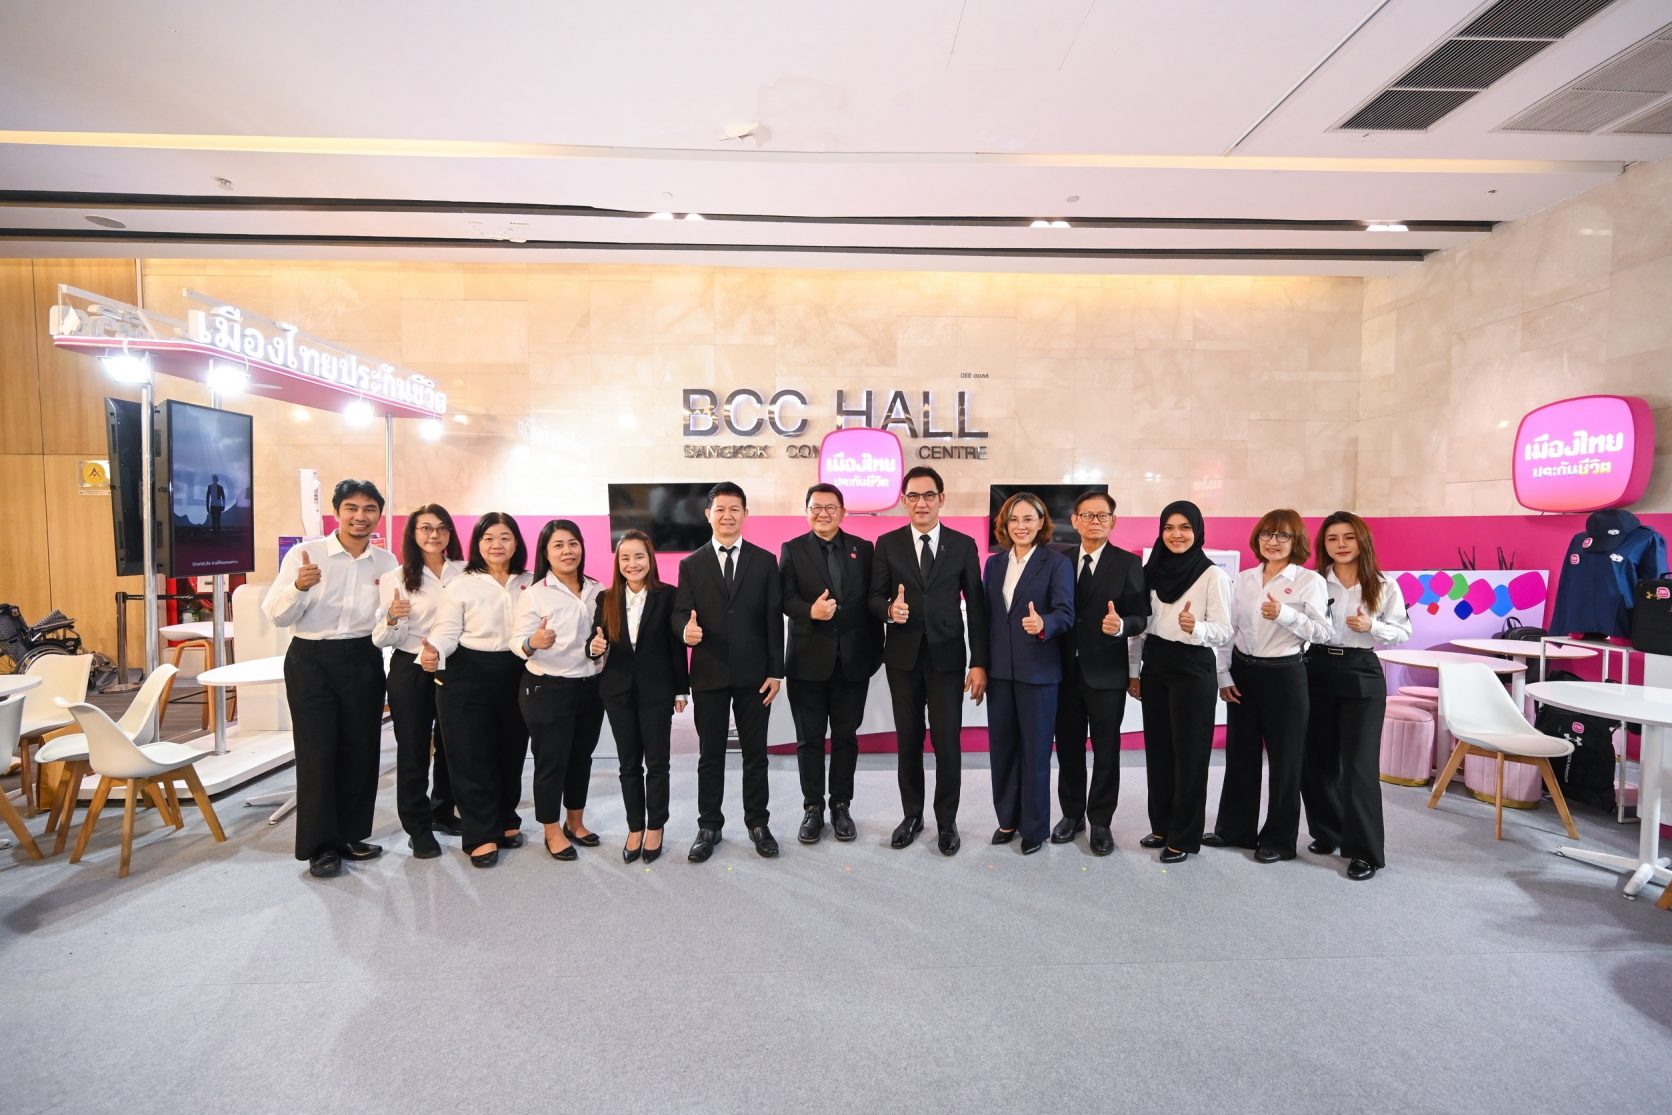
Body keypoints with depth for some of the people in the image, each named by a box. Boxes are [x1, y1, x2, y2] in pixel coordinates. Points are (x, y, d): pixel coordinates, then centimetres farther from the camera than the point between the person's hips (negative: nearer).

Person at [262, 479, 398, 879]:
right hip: (312, 661, -3)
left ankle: (349, 835, 27)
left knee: (360, 751, 10)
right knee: (317, 753, 2)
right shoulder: (305, 553, -7)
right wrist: (299, 586, -29)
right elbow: (277, 615, -11)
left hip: (363, 661, 3)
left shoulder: (386, 561, 3)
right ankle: (320, 846, 17)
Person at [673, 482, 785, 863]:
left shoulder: (765, 561, 3)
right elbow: (680, 613, 0)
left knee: (755, 753, 10)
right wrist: (686, 629, -25)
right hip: (709, 674, 0)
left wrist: (776, 671, -4)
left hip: (753, 674, 0)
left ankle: (757, 823, 26)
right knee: (710, 755, 10)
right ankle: (709, 826, 25)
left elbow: (774, 619, 0)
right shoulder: (691, 565, 5)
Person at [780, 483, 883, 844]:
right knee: (809, 738, 9)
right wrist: (810, 611, -27)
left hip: (853, 660, 1)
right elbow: (786, 597, -6)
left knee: (846, 736, 11)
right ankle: (812, 808, 23)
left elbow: (872, 601, 4)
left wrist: (876, 652, 2)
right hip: (808, 660, -1)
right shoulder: (792, 550, 3)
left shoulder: (863, 549, 6)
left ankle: (841, 806, 25)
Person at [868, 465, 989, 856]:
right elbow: (874, 597, 3)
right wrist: (889, 610, -21)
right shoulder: (888, 544, 3)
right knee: (908, 740, 11)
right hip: (903, 656, 1)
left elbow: (976, 607, 1)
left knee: (947, 742, 1)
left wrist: (979, 663, -4)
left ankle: (947, 821, 20)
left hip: (947, 656, -1)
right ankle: (912, 816, 28)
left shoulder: (963, 545, 1)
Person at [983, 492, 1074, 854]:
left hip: (1038, 671, -4)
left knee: (1035, 750, 6)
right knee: (1002, 746, 12)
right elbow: (986, 615, 11)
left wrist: (1043, 624, -36)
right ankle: (1007, 818, 29)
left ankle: (1034, 826, 21)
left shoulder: (1057, 563, -5)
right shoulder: (994, 563, 9)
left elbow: (1066, 614, -14)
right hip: (998, 669, 5)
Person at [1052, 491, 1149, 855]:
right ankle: (1072, 813, 30)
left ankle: (1101, 822, 23)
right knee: (1068, 747, 13)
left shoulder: (1128, 563, -3)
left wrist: (1121, 626, -28)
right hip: (1066, 671, 3)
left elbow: (1141, 617, -7)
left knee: (1106, 751, 8)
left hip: (1106, 673, -3)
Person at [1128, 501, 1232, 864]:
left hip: (1193, 668, -5)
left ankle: (1184, 837, 15)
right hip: (1155, 666, 5)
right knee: (1157, 749, 12)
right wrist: (1134, 670, 10)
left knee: (1188, 753, 3)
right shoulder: (1153, 570, 6)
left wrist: (1196, 628, -33)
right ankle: (1162, 826, 27)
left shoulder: (1213, 575, -9)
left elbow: (1224, 631, -12)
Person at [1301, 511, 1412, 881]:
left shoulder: (1384, 585, 0)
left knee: (1359, 764, -3)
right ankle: (1327, 833, 28)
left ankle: (1364, 851, 7)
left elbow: (1403, 632, 2)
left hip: (1362, 674, -2)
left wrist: (1372, 626, -15)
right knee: (1317, 759, 9)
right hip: (1317, 671, 2)